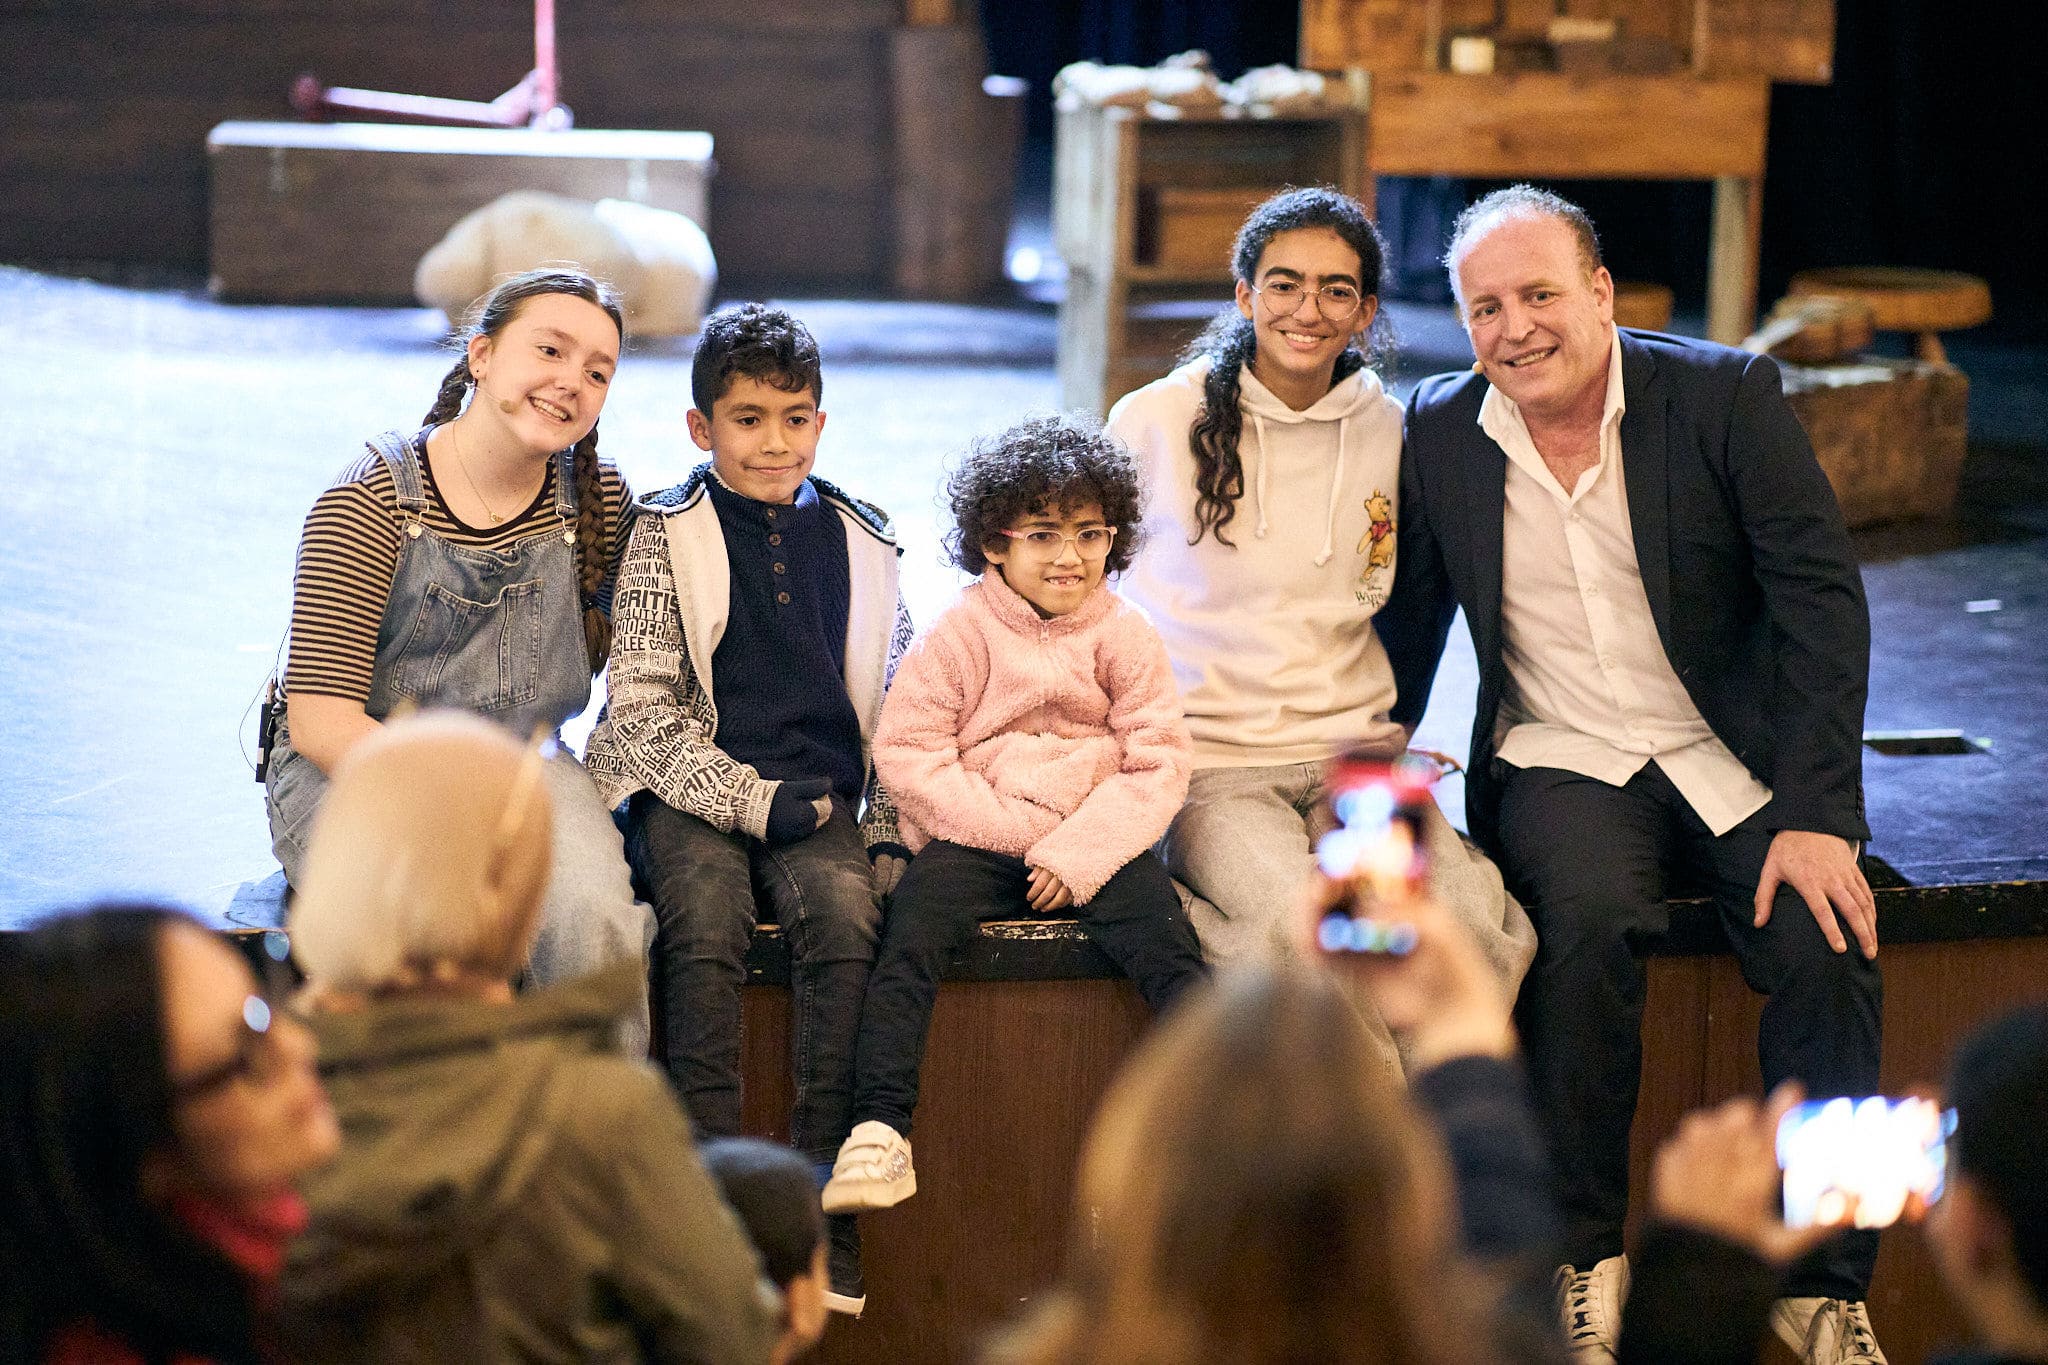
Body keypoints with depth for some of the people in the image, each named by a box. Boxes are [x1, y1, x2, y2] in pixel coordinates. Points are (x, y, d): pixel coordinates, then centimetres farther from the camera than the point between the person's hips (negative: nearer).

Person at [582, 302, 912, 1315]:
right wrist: (753, 800, -11)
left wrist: (887, 830, 4)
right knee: (706, 920, -31)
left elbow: (895, 706, 18)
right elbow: (644, 707, -2)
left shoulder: (860, 542, 15)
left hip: (824, 799, 2)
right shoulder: (667, 537, 5)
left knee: (846, 912, -28)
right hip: (693, 793, -2)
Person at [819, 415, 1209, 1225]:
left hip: (1095, 844, 1)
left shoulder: (1125, 637, 6)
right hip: (975, 837, -1)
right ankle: (879, 1129, -31)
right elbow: (908, 753, -3)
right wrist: (1012, 833, -12)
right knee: (911, 935, -26)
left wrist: (1078, 854, -13)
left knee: (1165, 940, -24)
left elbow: (1157, 766, 1)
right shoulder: (961, 635, 2)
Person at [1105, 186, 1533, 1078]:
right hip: (1208, 763, -3)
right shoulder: (1157, 421, 0)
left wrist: (1396, 726, 15)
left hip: (1355, 759, 3)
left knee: (1485, 934, -27)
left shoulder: (1390, 432, 9)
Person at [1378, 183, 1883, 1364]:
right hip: (1562, 764, 1)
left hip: (1737, 756, 0)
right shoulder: (1440, 431, 1)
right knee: (1593, 919, -32)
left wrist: (1817, 815, -16)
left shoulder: (1727, 396, -7)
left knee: (1827, 945, -26)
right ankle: (1584, 1261, -17)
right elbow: (1411, 617, 16)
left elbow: (1822, 600, -9)